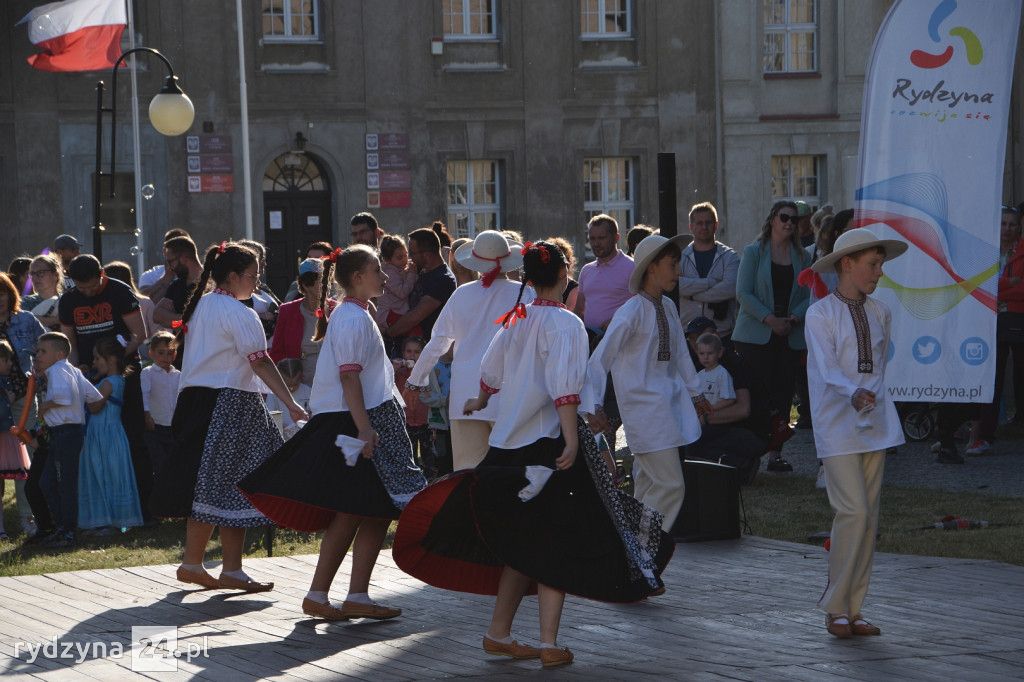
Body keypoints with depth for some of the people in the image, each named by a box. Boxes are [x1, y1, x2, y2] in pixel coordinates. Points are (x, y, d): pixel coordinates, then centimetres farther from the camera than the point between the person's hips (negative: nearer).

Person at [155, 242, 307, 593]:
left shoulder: (200, 306, 14)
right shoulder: (240, 314, -12)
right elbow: (261, 363, -18)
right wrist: (290, 403, -20)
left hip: (196, 399, 9)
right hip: (231, 404, -9)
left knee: (205, 486, 12)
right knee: (233, 485, -5)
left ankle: (192, 562, 15)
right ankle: (232, 570, -3)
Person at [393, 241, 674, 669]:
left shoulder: (515, 320, 9)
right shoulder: (564, 324, -11)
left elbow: (490, 371, 22)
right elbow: (564, 388, -22)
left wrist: (480, 402, 42)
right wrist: (572, 441, -25)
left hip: (509, 442, 7)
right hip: (549, 441, -7)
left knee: (522, 545, 16)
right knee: (556, 543, -1)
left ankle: (499, 633, 19)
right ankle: (549, 644, -4)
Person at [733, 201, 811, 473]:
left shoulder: (801, 256, 12)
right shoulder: (753, 252, 2)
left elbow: (808, 295, 10)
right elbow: (743, 293, -5)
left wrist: (795, 317, -10)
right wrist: (769, 319, -16)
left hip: (791, 336, 3)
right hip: (756, 336, -3)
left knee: (783, 394, 1)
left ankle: (776, 452, 5)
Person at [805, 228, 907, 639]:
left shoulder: (880, 314, 11)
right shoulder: (821, 314, -6)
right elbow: (827, 370, -19)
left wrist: (874, 398, 10)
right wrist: (854, 394, -36)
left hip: (874, 425, 6)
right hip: (837, 425, -6)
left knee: (869, 518, 4)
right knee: (853, 512, -14)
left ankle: (853, 609, 10)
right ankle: (835, 609, -4)